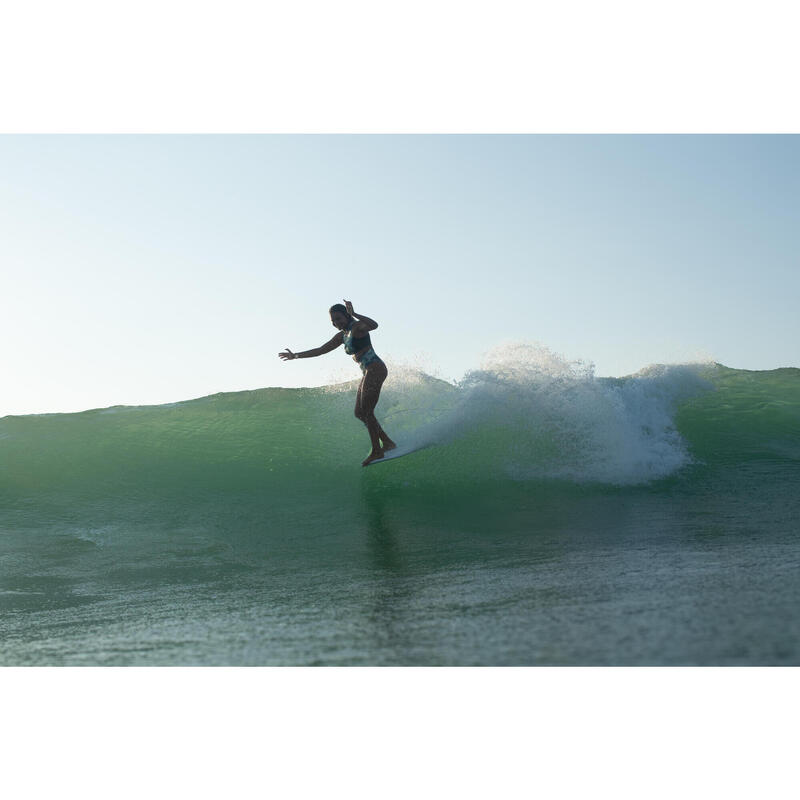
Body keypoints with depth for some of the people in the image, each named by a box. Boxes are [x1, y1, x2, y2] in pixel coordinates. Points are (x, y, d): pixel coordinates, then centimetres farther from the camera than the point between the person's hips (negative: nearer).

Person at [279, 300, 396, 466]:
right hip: (367, 373, 10)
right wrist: (295, 356, 24)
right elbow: (321, 350, 23)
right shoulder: (343, 335, 16)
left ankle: (377, 450, -4)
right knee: (360, 413, 10)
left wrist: (354, 314, -39)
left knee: (367, 412, -10)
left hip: (375, 369, -10)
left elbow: (374, 325, -34)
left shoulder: (358, 327, -10)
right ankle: (387, 442, 14)